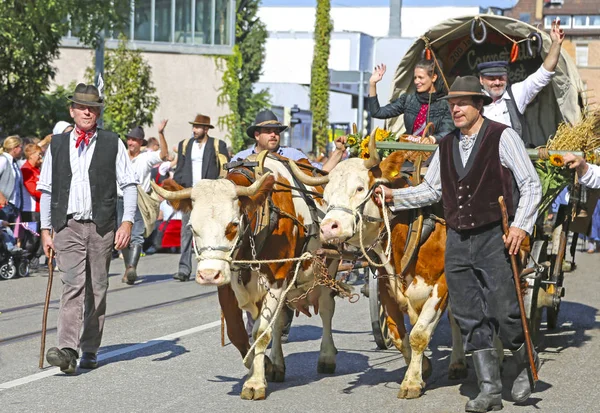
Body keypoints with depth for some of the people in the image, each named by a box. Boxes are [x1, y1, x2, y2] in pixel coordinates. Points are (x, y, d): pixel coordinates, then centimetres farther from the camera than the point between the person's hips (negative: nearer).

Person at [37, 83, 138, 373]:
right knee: (73, 285, -14)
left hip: (101, 227, 0)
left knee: (97, 289, 5)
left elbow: (129, 184, 4)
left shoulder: (112, 144, 6)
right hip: (67, 226, 0)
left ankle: (89, 350, 16)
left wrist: (127, 221, -7)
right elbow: (46, 190, 13)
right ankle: (67, 350, -22)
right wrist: (45, 230, 9)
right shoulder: (57, 145, 11)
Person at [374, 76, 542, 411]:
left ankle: (527, 367, 22)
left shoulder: (503, 137, -4)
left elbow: (531, 184, -7)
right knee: (470, 317, 3)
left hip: (496, 237, -5)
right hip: (458, 241, 6)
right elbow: (431, 189, 20)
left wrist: (521, 225, -17)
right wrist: (395, 196, 7)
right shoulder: (446, 146, 13)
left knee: (504, 312, -6)